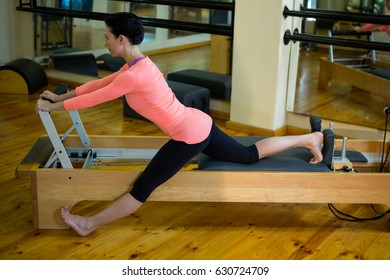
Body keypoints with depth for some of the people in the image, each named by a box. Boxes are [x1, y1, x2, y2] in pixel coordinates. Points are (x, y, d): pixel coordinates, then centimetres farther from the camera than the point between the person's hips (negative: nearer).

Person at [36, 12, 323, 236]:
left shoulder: (134, 75, -22)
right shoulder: (139, 64, 6)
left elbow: (95, 99, -13)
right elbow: (101, 83, 16)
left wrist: (54, 107, 0)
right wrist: (61, 96, 20)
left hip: (190, 135, -9)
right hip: (199, 123, 9)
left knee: (143, 187, 0)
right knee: (250, 155, 22)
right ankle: (310, 138, 27)